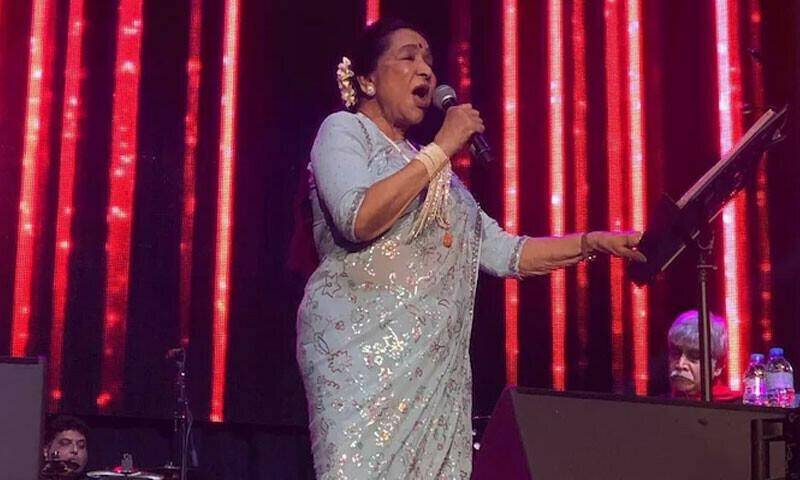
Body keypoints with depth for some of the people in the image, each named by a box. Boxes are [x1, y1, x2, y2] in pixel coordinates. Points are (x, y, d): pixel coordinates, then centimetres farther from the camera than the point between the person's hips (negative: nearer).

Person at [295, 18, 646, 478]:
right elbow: (357, 219, -17)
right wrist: (443, 147, -10)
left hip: (436, 363, 7)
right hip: (362, 347, -7)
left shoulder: (432, 167, 24)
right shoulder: (344, 130, 4)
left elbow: (502, 252, 20)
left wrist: (595, 243, 9)